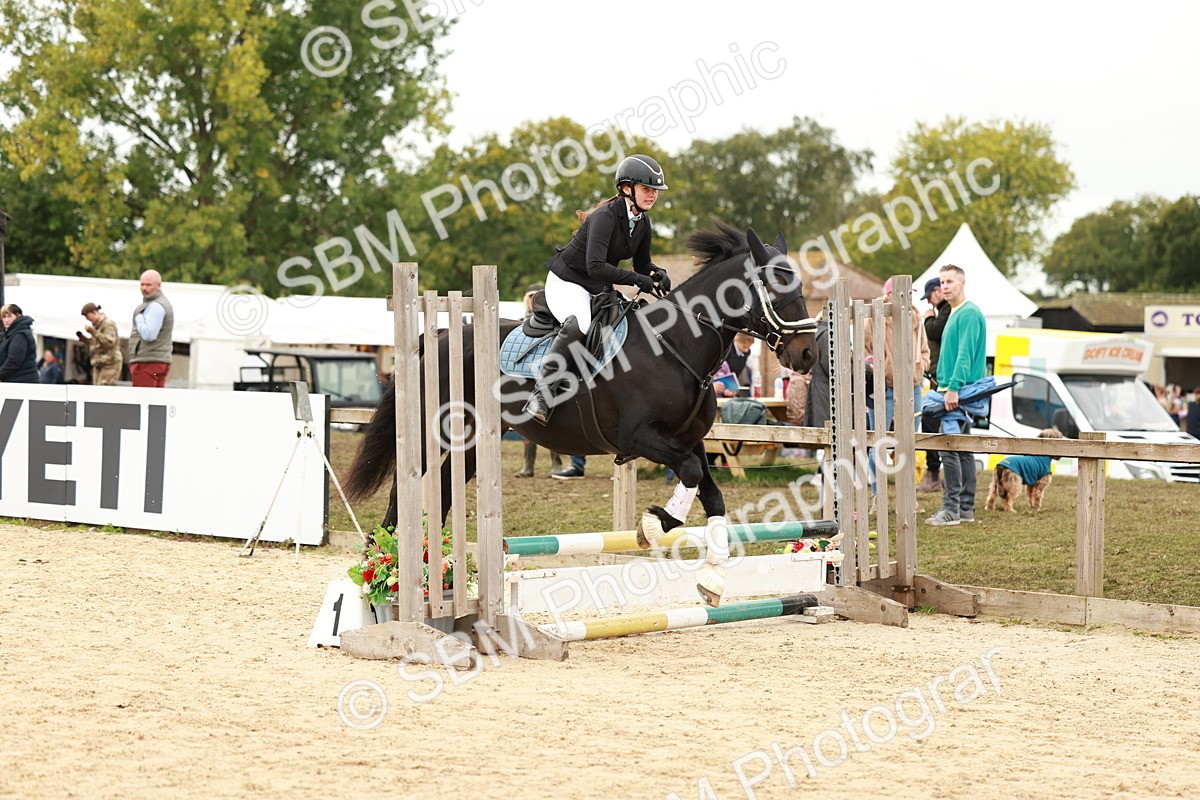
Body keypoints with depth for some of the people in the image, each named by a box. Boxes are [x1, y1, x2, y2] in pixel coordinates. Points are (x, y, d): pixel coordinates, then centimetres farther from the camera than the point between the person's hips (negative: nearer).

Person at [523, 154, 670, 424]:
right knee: (578, 325, -37)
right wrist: (638, 280, -33)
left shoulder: (642, 221, 1)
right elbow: (595, 266, -34)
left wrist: (657, 273, -10)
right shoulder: (606, 216, -24)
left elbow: (642, 263, 14)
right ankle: (542, 391, -33)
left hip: (598, 289, 9)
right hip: (567, 283, -9)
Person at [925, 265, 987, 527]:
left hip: (961, 391, -10)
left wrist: (954, 388, -26)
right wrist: (944, 385, 23)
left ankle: (952, 509, -11)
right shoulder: (955, 314, 18)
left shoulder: (969, 313, -13)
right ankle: (965, 508, 15)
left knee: (950, 449, -11)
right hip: (953, 389, 10)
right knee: (962, 449, 11)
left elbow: (965, 355, -21)